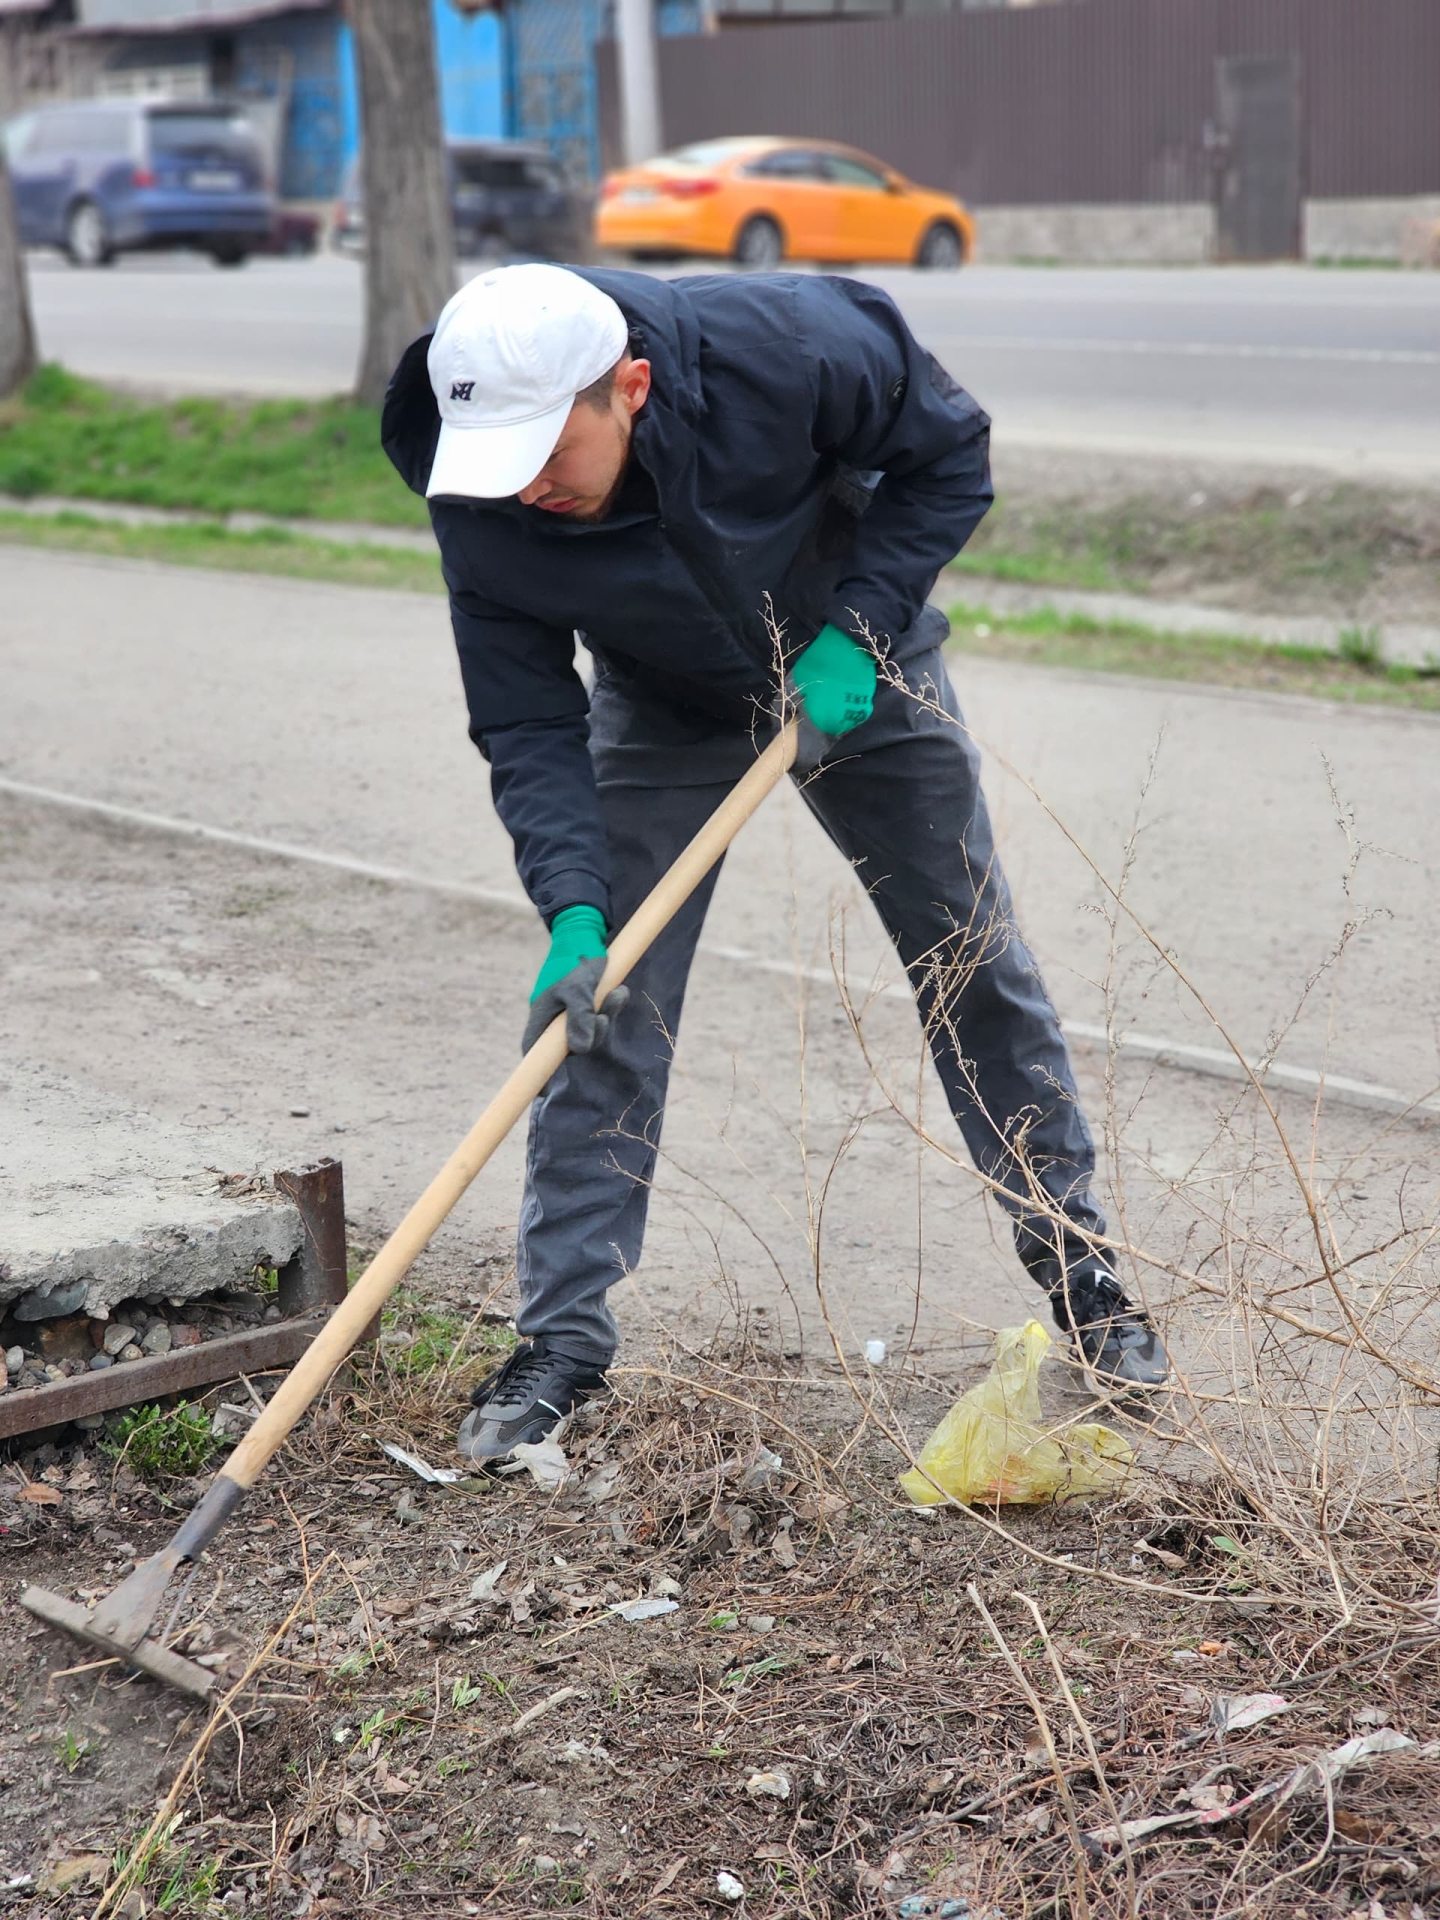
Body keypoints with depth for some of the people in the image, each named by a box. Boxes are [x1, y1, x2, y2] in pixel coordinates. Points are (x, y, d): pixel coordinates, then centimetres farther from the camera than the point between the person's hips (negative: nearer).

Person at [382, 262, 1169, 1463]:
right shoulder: (482, 509, -30)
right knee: (600, 1012, -8)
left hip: (855, 673, 0)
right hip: (660, 713, 1)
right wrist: (573, 911, -37)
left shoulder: (787, 344, -36)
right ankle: (564, 1337, 4)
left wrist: (856, 631, -27)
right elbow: (529, 727, -23)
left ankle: (1077, 1262, 25)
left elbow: (949, 455, -18)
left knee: (977, 963, 8)